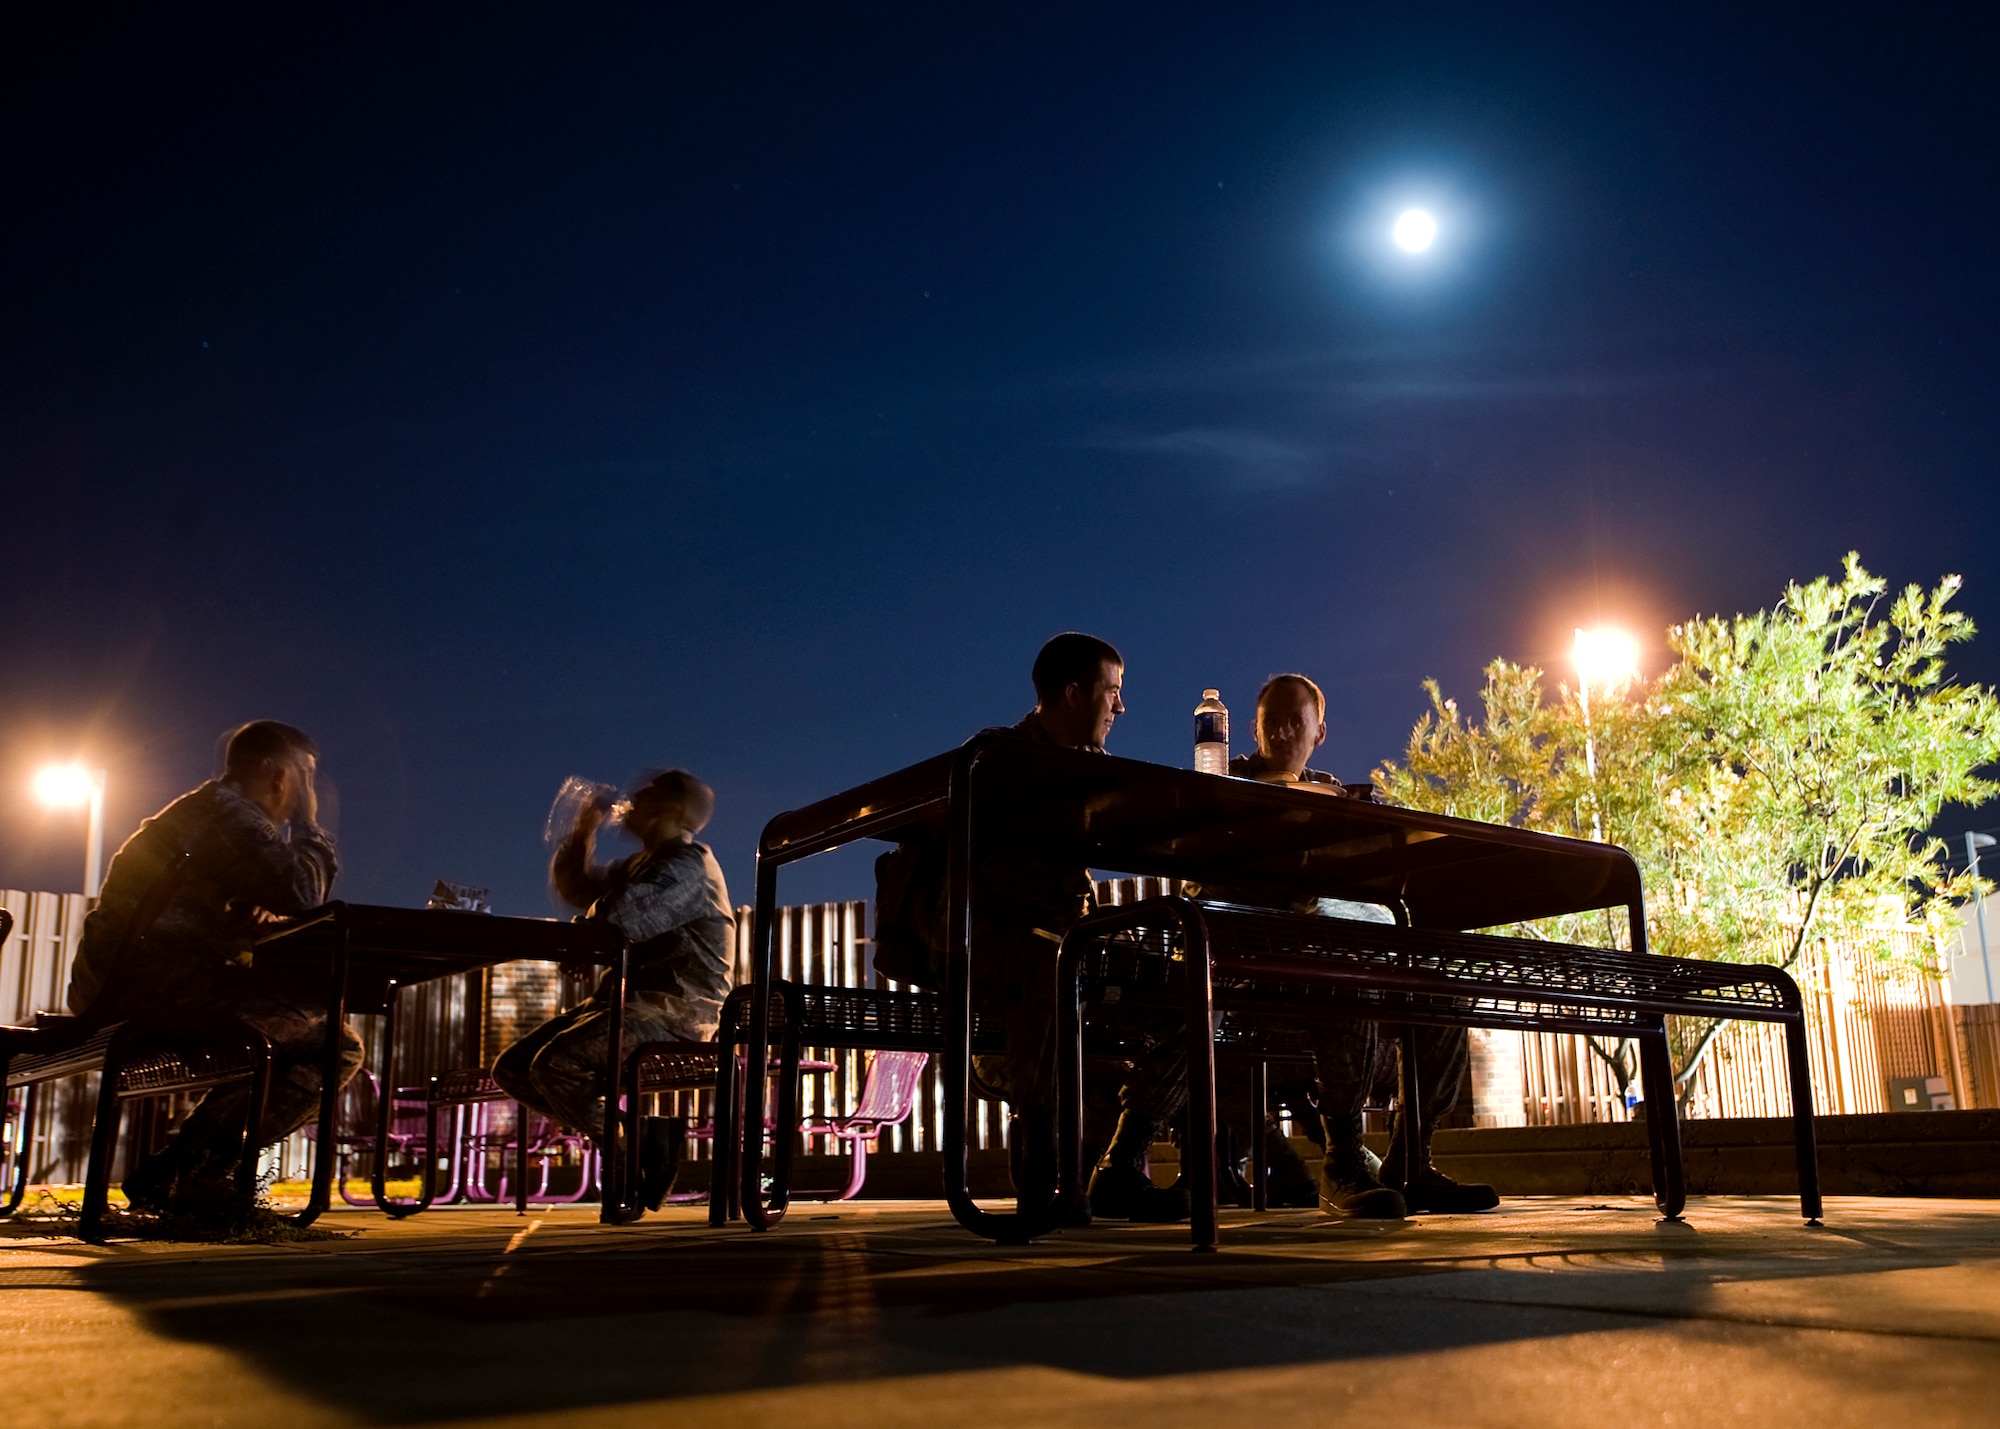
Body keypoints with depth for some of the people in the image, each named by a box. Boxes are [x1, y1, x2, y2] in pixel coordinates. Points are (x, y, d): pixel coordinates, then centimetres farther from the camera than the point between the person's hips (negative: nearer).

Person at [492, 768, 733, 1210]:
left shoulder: (689, 865, -12)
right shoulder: (643, 865, 20)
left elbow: (624, 921, -25)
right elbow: (573, 888, 30)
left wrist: (588, 922, -2)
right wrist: (583, 832, 13)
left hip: (674, 1013, -10)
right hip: (633, 1003, 10)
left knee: (556, 1066, -28)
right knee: (514, 1068, 0)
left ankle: (640, 1147, -9)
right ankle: (627, 1129, 0)